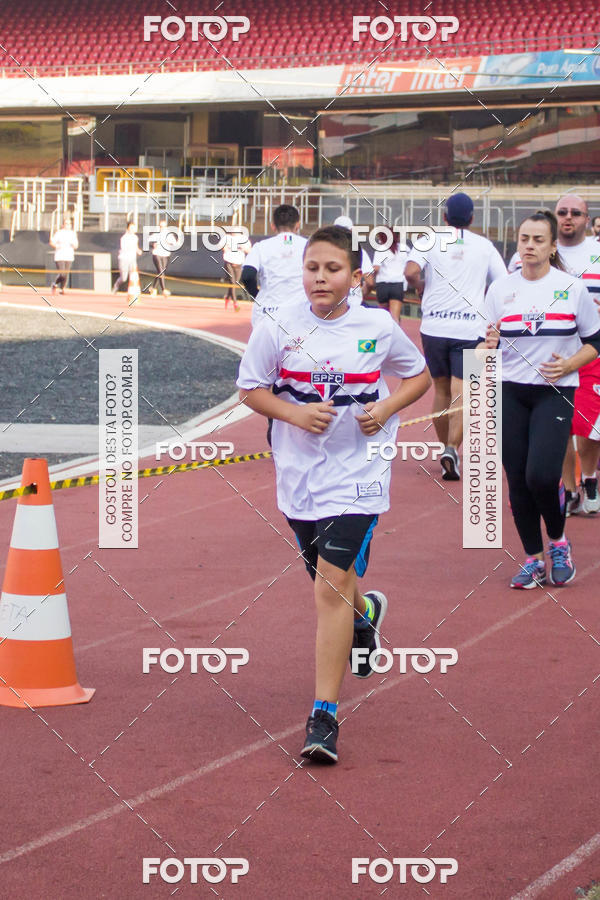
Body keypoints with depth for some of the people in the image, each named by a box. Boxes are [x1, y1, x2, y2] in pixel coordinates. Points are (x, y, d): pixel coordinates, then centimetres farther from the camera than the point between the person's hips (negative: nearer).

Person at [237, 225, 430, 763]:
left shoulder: (378, 329, -5)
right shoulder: (280, 327, -5)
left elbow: (420, 377, 11)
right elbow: (250, 388, 4)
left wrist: (386, 408, -8)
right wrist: (296, 413, -13)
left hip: (357, 471, -3)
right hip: (300, 471, 3)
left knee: (333, 583, -15)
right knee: (328, 583, 18)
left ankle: (324, 717, -11)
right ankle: (366, 613, 57)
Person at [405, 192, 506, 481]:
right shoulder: (485, 246, 6)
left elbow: (411, 272, -15)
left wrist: (421, 287, 5)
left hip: (434, 325, 1)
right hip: (470, 326, -1)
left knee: (441, 390, 15)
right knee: (460, 393, -6)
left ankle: (446, 448, 23)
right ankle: (452, 448, -24)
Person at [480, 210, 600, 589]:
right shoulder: (500, 290, 5)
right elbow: (486, 349, 10)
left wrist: (569, 364, -12)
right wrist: (488, 344, -13)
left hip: (555, 392, -3)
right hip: (510, 394, 3)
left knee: (542, 475, -17)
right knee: (518, 480, 2)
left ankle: (558, 541, 11)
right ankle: (534, 560, 17)